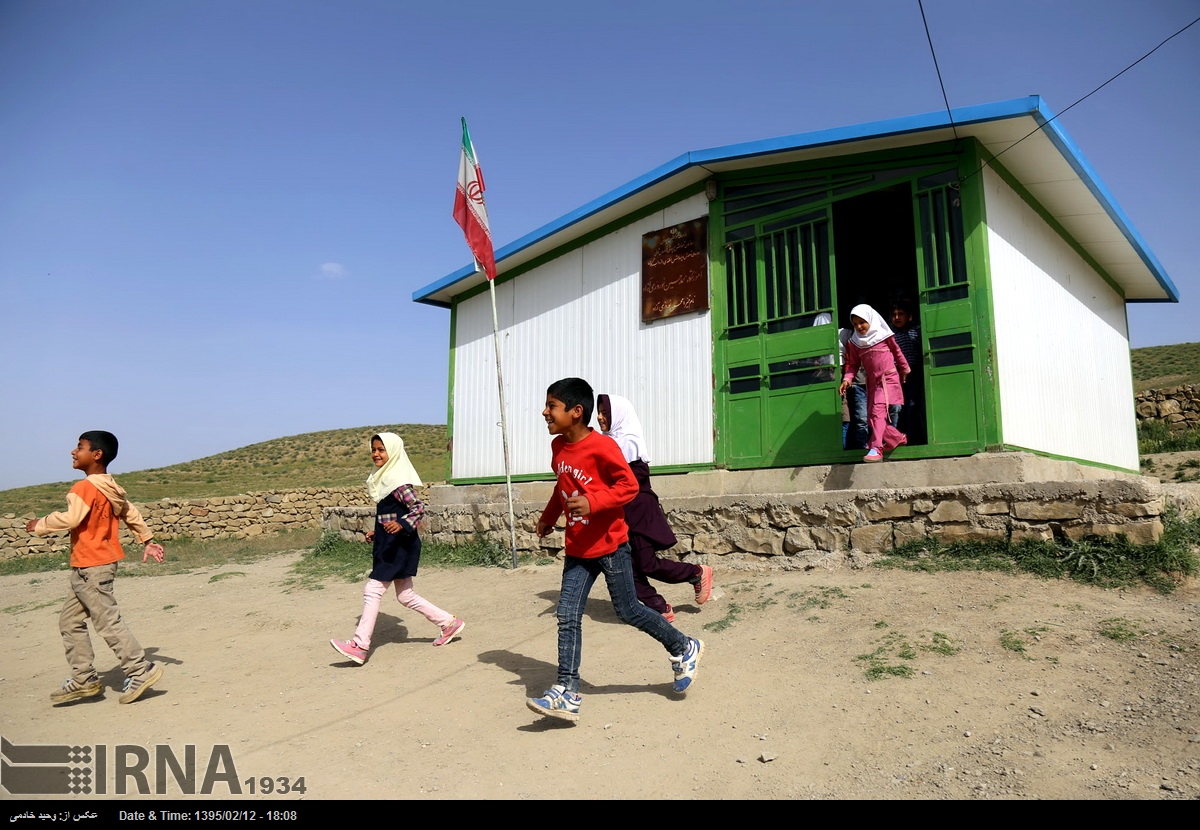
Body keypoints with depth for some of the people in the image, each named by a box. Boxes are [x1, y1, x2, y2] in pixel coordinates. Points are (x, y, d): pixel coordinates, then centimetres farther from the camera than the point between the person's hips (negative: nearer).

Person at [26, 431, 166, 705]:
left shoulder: (85, 488, -16)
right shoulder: (111, 488, 11)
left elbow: (70, 518, -26)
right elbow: (131, 514, 16)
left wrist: (39, 525, -9)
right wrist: (147, 540, 22)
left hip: (91, 568, -10)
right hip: (86, 569, 10)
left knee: (108, 622, -6)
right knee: (70, 621, 15)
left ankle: (140, 670, -1)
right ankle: (84, 679, 19)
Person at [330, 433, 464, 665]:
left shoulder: (398, 480, -15)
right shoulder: (383, 478, 13)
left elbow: (418, 508, -22)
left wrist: (401, 525, -36)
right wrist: (377, 532, 19)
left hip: (400, 545, -10)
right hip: (389, 544, 10)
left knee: (372, 589, -8)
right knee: (405, 595, 14)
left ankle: (359, 645, -3)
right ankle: (450, 623, 24)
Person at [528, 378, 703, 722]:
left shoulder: (601, 446, -19)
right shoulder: (558, 446, 6)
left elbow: (629, 485, -19)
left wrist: (592, 503, -30)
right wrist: (549, 516, 18)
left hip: (609, 545, -7)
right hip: (577, 549, 7)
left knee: (627, 610, 5)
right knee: (567, 617, -1)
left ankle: (684, 648, 27)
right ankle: (567, 693, 2)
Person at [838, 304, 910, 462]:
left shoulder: (884, 335, -3)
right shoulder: (854, 342, 5)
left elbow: (897, 352, 10)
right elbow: (853, 364, 4)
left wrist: (904, 370, 20)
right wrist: (847, 379, -13)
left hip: (888, 379, -5)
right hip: (872, 382, 5)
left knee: (878, 410, -23)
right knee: (872, 419, 6)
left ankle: (876, 448, -28)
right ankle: (899, 438, 27)